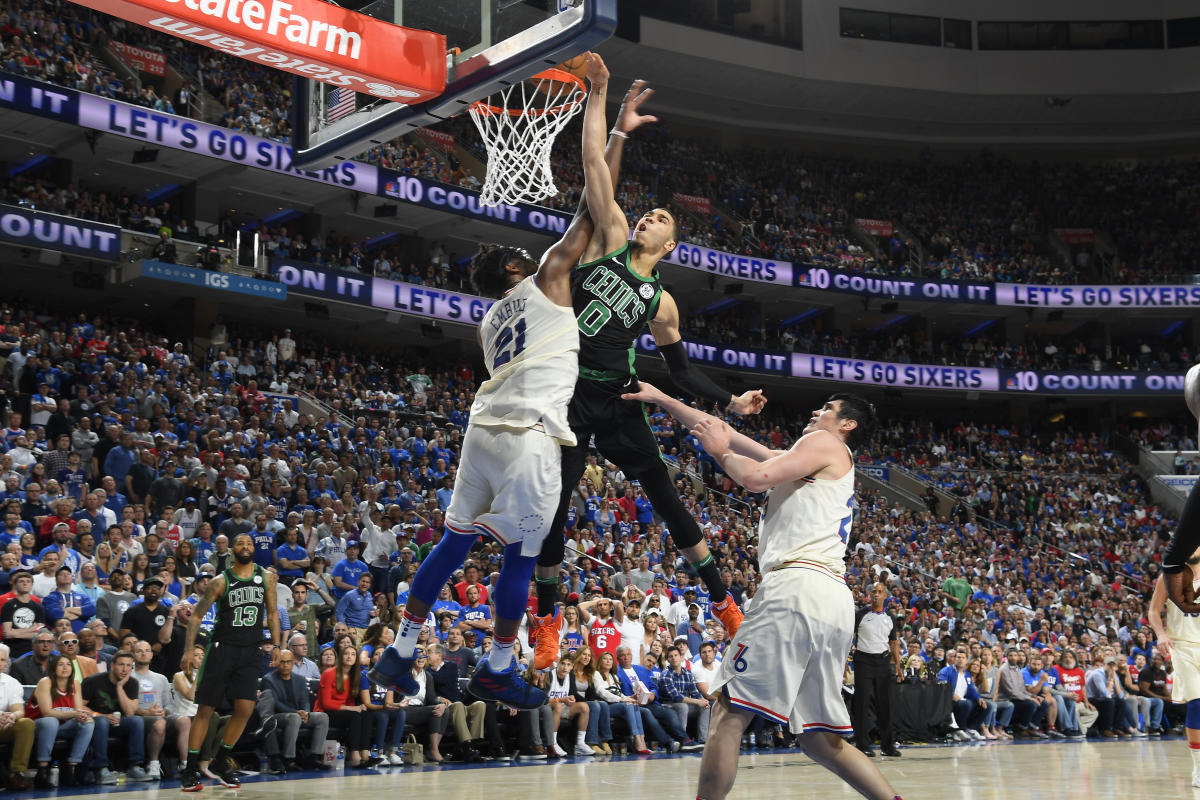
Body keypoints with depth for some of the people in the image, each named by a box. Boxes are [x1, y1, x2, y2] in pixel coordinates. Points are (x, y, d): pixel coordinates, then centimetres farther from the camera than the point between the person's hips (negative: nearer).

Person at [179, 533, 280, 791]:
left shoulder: (266, 577, 5)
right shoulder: (221, 581, -3)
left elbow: (272, 613, 13)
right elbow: (197, 615, -1)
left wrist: (275, 645, 4)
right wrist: (188, 649, -10)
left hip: (251, 650, 3)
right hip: (223, 647, -2)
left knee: (245, 709, -6)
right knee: (205, 709, -1)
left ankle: (220, 762, 12)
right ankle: (190, 770, 6)